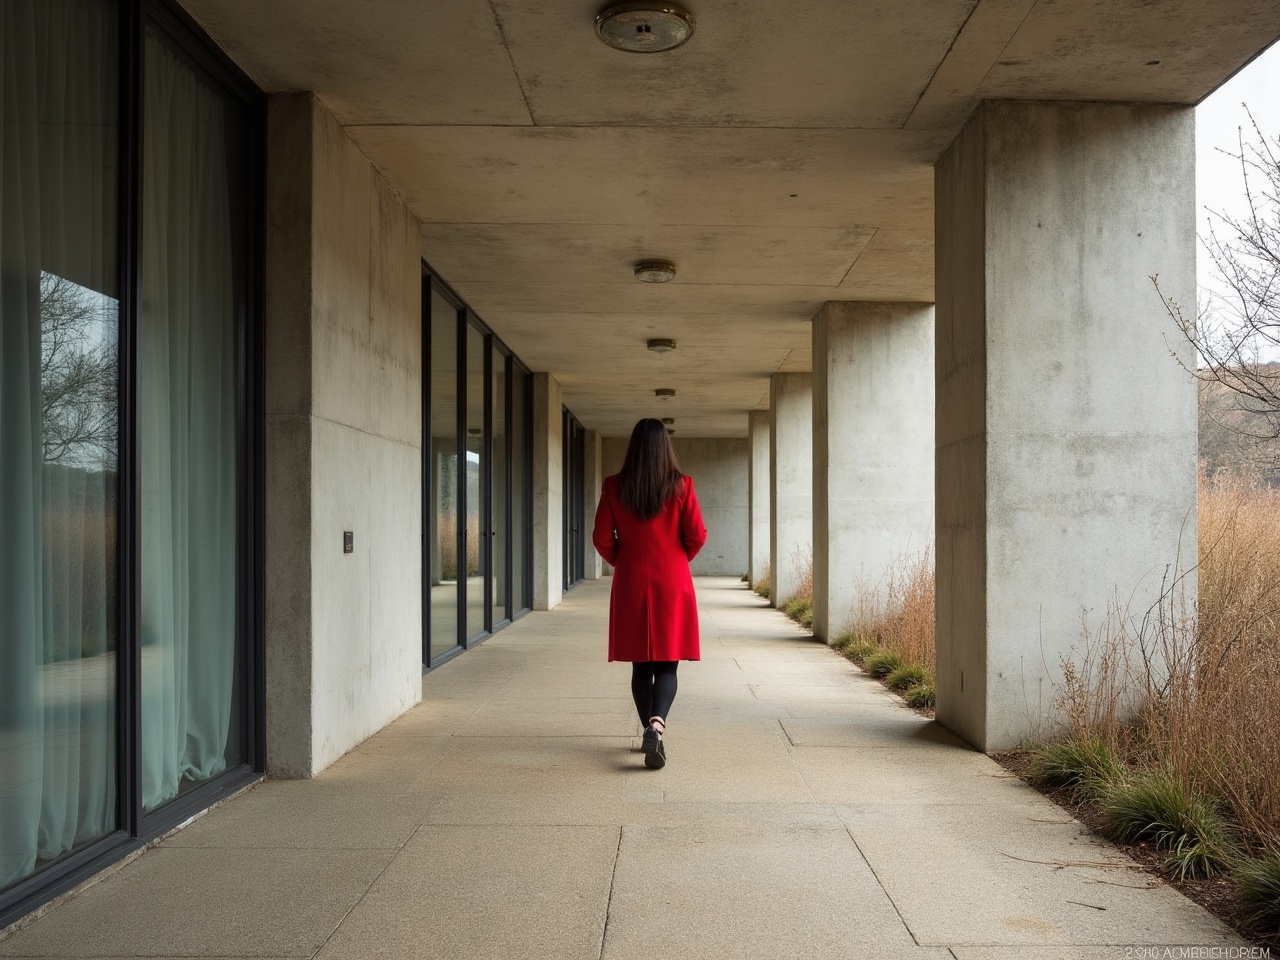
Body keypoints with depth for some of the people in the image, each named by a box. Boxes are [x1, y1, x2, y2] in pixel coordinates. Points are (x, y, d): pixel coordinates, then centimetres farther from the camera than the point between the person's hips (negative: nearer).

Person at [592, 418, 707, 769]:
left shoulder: (614, 487, -3)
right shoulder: (681, 485, -6)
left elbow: (602, 539, -1)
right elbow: (697, 536, -4)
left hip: (630, 585, 1)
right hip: (673, 584, -1)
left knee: (640, 665, 13)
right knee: (667, 665, 2)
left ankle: (650, 729, 21)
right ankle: (657, 725, -20)